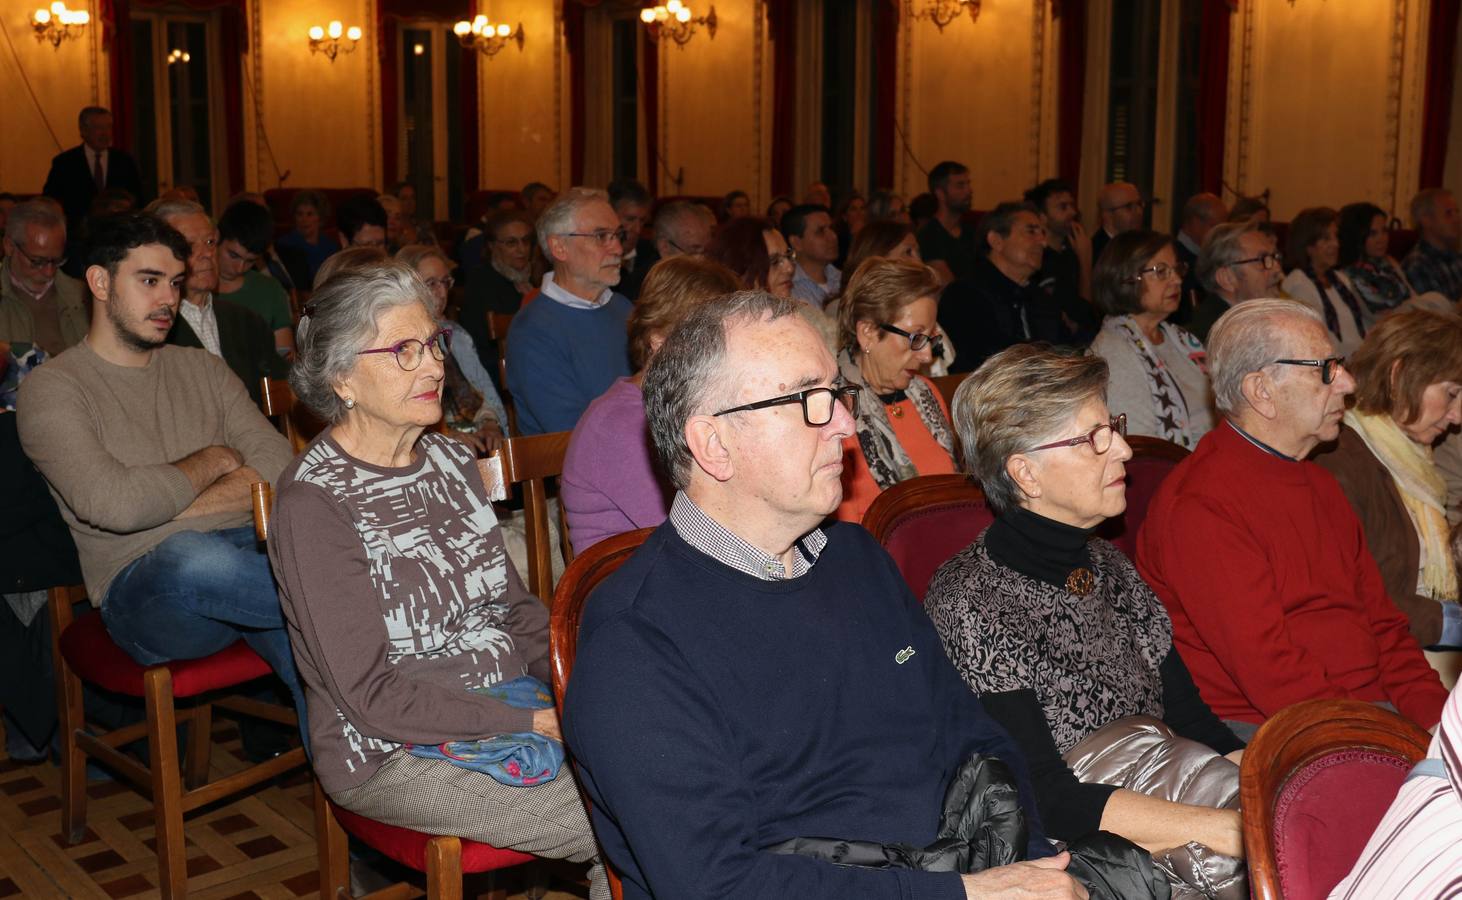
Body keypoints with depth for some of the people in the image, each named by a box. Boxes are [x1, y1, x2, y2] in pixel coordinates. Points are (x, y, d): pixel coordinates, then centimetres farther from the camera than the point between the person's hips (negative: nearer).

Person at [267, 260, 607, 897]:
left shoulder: (451, 461, 9)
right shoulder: (314, 502, -14)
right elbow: (369, 693, -17)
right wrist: (527, 723, -21)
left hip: (515, 710, 7)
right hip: (393, 752, -7)